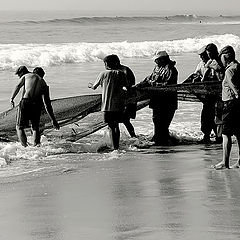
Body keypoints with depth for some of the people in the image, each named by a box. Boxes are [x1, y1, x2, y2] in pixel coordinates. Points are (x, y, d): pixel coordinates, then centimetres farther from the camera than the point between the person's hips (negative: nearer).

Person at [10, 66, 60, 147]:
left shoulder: (25, 76, 19)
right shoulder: (43, 83, 25)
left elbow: (18, 86, -3)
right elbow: (47, 104, 23)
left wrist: (12, 98, -14)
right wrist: (53, 120, 24)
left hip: (25, 102, -3)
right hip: (37, 105, 3)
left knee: (19, 127, 9)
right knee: (35, 128, 22)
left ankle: (24, 145, -13)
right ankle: (36, 144, 2)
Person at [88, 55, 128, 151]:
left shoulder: (104, 74, -2)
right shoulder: (121, 74, 3)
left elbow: (94, 87, 10)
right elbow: (126, 87, 2)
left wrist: (90, 85, 33)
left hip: (108, 106, -3)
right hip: (119, 105, 3)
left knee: (111, 127, -2)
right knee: (116, 125, 17)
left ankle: (114, 147, -9)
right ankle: (117, 146, 21)